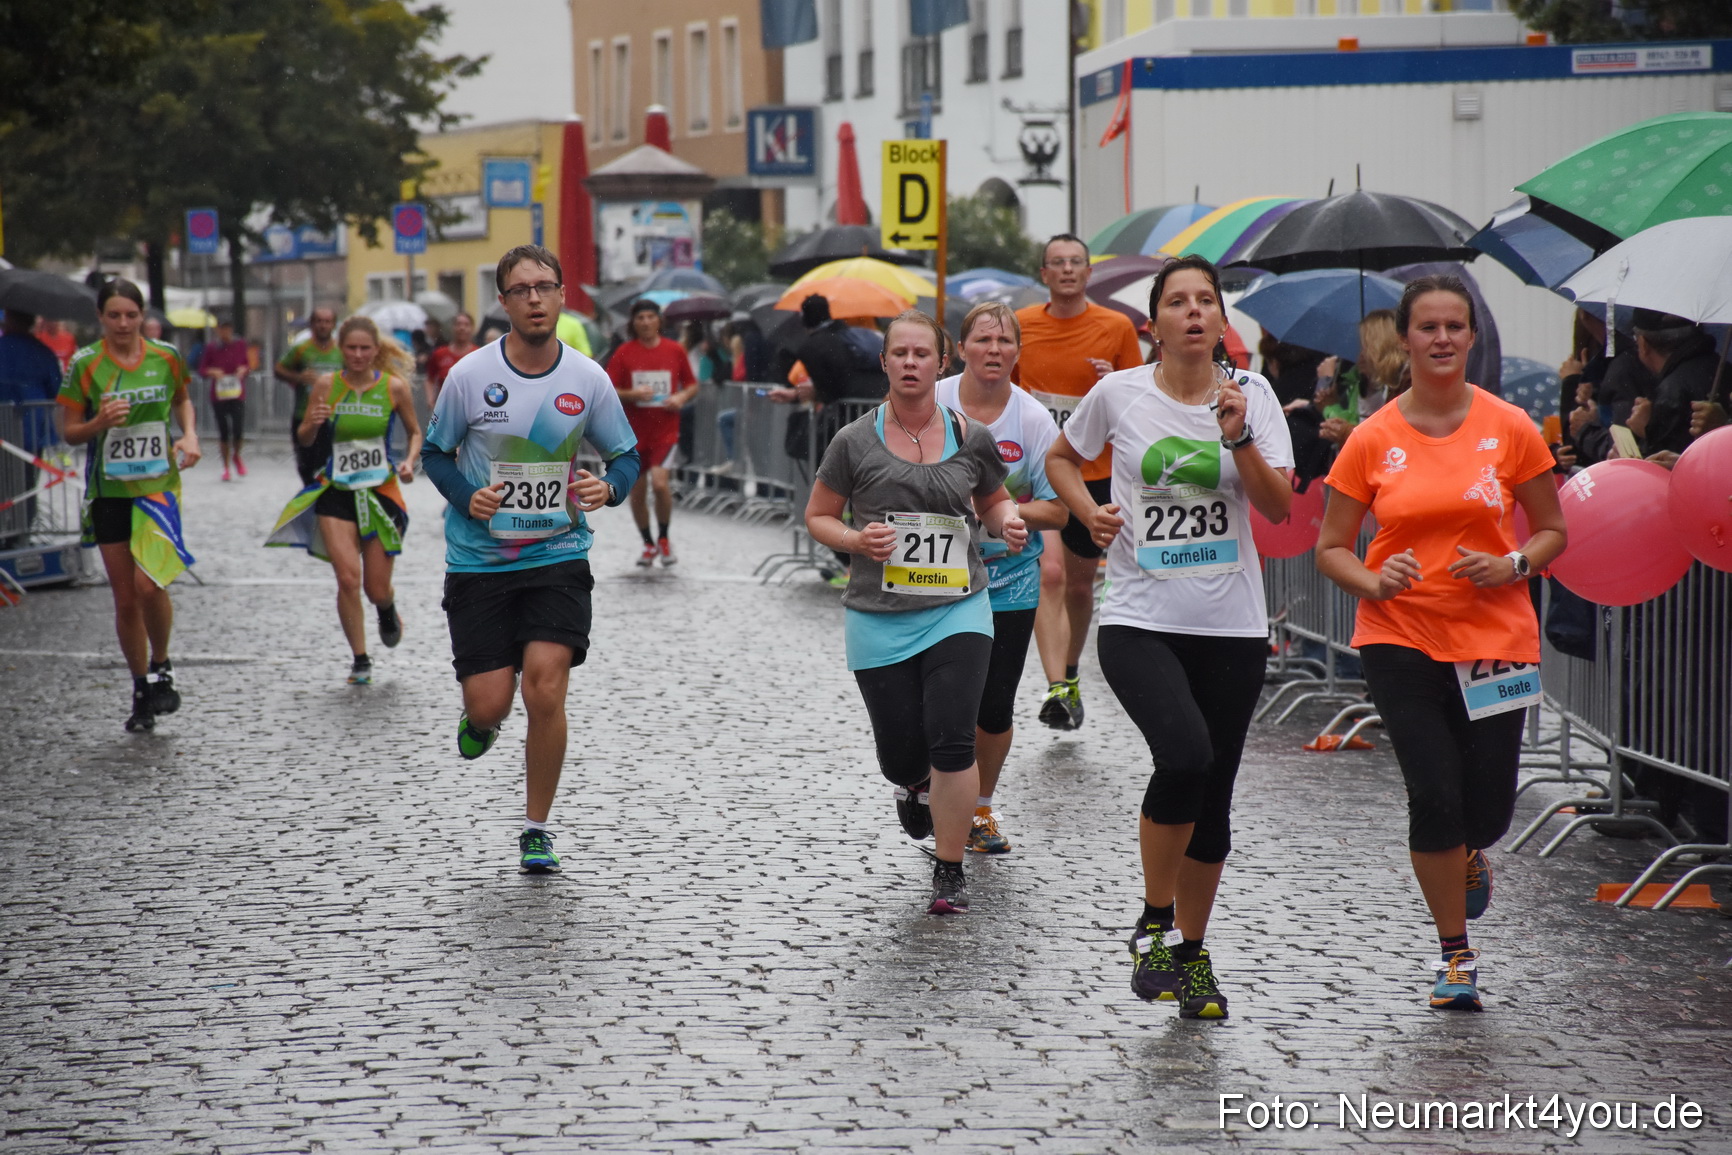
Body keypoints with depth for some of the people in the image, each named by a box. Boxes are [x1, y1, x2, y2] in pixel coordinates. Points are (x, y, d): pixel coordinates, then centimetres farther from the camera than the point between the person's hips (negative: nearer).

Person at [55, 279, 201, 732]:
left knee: (148, 584, -19)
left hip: (158, 483, 0)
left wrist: (190, 436, 4)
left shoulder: (165, 357, 1)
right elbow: (68, 431, 0)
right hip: (108, 489, 0)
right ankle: (141, 689, 20)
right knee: (125, 598, 4)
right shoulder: (85, 364, -4)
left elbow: (182, 399, 22)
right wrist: (100, 423, -19)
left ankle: (161, 667, 6)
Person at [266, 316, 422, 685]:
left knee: (377, 588, 4)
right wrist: (312, 425, -15)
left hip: (382, 491, 0)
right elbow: (304, 440, 7)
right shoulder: (327, 386, -2)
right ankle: (360, 660, 2)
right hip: (336, 491, 0)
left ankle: (388, 611, 43)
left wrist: (409, 461, -8)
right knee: (348, 577, -15)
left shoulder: (394, 387, -4)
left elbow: (415, 432, 10)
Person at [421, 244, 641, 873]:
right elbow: (434, 452, 5)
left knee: (545, 688, -14)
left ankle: (537, 828, 4)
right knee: (489, 702, -4)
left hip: (558, 559, 0)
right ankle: (480, 717, 38)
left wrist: (609, 488, -14)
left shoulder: (588, 379, -3)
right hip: (479, 561, 0)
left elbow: (626, 456, 8)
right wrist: (467, 497, -14)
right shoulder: (469, 376, -7)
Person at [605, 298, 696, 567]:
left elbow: (692, 384, 11)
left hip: (666, 430, -2)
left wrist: (682, 397, -9)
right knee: (637, 492, 8)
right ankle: (648, 544, 29)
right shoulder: (624, 353, -1)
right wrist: (633, 394, -17)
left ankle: (663, 538, 3)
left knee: (660, 482, -20)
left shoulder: (675, 350, 1)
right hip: (634, 431, 2)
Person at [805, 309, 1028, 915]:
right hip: (879, 616, 0)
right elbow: (817, 517, 8)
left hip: (958, 611, 0)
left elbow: (993, 501, 21)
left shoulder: (971, 439, 3)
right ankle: (915, 784, 45)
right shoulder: (856, 442, -1)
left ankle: (950, 871, 1)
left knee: (952, 740, -14)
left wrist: (1009, 523, -2)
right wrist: (856, 540, -12)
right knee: (901, 753, 5)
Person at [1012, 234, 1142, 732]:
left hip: (1095, 472, 1)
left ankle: (1070, 675, 38)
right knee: (1049, 573, -20)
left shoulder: (1117, 327, -1)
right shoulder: (1020, 325, 1)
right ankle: (1056, 688, -27)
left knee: (1079, 584, 15)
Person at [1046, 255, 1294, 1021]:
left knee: (1213, 797, 7)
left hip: (1232, 627, 2)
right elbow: (1062, 457, 19)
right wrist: (1089, 512, 1)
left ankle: (1191, 952, 26)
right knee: (1186, 755, -27)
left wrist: (1238, 438, -17)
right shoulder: (1119, 394, 0)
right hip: (1140, 621, -2)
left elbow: (1278, 507, -4)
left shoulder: (1251, 394, 2)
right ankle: (1154, 922, -7)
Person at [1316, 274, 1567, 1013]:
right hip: (1401, 639, -1)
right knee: (1433, 797, -9)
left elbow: (1552, 531, 8)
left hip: (1495, 638, 1)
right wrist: (1372, 581, -15)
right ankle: (1456, 953, 12)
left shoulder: (1511, 430, -1)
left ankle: (1470, 855, 41)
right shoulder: (1373, 440, -1)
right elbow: (1330, 548, 5)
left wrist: (1513, 566, -12)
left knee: (1487, 810, 0)